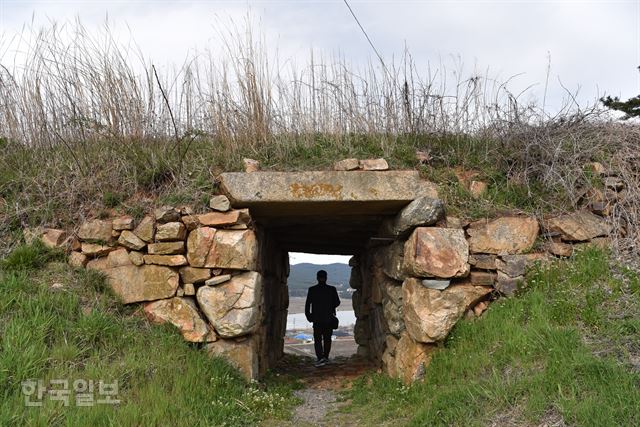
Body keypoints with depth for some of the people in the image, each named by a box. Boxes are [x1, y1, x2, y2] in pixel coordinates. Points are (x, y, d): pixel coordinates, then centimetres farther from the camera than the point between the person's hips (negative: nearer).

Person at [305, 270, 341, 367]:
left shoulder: (312, 290, -6)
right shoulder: (332, 289, -4)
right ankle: (326, 357, 20)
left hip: (317, 319, -1)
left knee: (317, 339, 2)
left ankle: (320, 357, -14)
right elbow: (337, 302, 2)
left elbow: (307, 304, -5)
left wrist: (308, 316, 5)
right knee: (327, 339, 14)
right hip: (329, 319, 2)